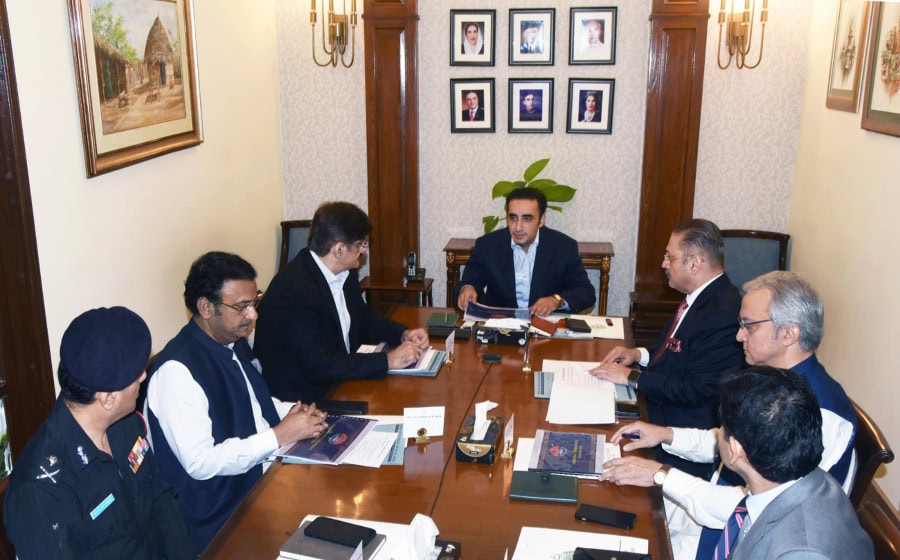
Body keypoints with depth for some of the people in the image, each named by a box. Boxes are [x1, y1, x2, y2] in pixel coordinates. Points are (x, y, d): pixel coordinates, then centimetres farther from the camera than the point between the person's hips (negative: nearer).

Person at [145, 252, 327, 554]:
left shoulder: (235, 342, 6)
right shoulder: (177, 370, -20)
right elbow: (200, 463, -23)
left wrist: (293, 412, 2)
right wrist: (279, 435, -22)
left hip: (271, 472, 8)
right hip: (227, 514, -8)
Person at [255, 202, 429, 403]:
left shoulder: (345, 273, 1)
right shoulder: (294, 289, -25)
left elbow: (363, 318, 18)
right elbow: (318, 366, -28)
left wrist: (404, 334, 0)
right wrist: (389, 360, -24)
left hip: (338, 383, 8)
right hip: (299, 400, -8)